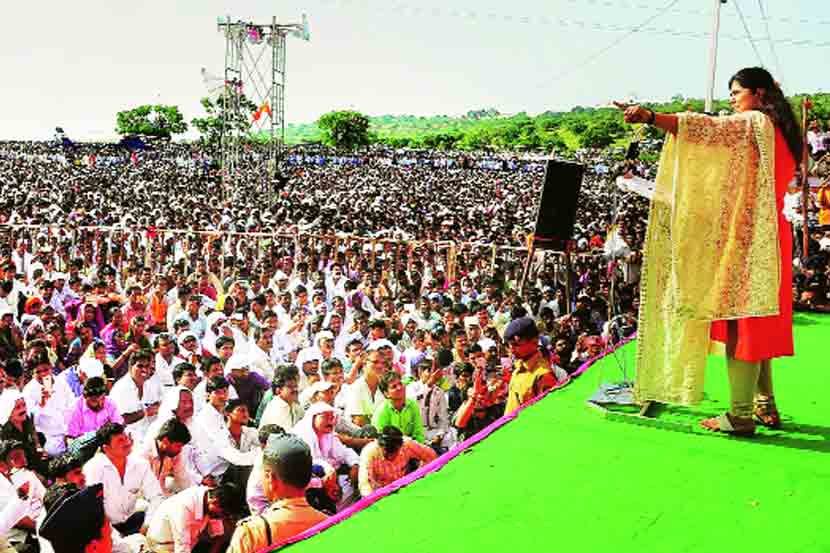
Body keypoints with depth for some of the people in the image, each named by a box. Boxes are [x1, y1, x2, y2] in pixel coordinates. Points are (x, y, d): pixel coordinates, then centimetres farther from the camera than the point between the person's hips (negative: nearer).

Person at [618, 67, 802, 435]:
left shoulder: (756, 124, -8)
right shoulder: (779, 131, 19)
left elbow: (709, 129, -23)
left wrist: (651, 117, -32)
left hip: (746, 239, -9)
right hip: (769, 236, 9)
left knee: (740, 322, -8)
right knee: (755, 323, 14)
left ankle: (740, 414, -7)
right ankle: (765, 407, 19)